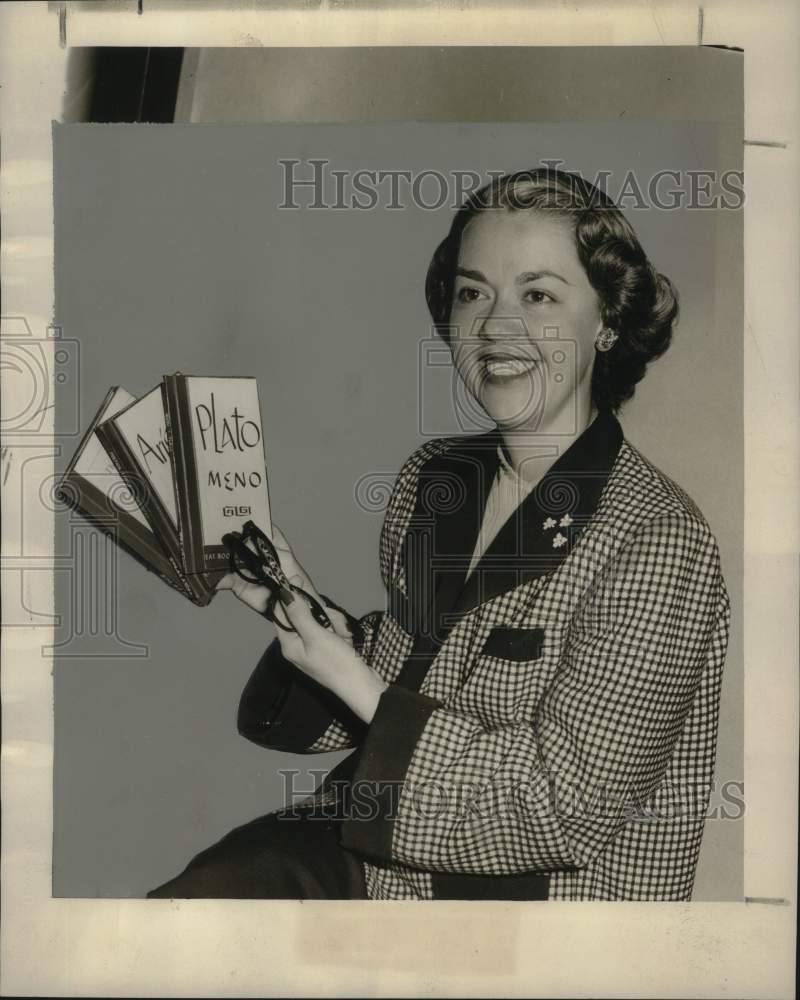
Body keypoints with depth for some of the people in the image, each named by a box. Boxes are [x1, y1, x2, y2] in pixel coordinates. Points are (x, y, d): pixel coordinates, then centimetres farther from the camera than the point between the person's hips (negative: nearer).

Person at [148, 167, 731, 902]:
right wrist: (315, 613, -7)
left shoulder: (658, 543, -20)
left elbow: (567, 806, -18)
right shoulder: (433, 472, 0)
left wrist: (359, 688, -22)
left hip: (539, 889, -5)